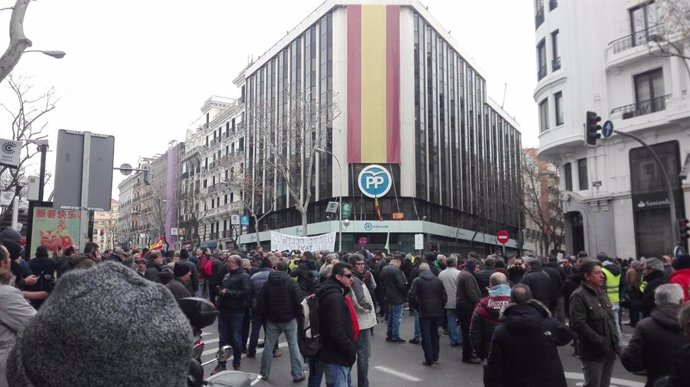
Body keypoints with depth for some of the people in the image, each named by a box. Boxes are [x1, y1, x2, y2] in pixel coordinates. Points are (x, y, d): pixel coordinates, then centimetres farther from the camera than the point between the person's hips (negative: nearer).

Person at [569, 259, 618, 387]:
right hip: (593, 353, -8)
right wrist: (600, 342, -20)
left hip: (609, 350, 8)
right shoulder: (579, 296, -14)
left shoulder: (601, 292, 13)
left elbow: (610, 319, 19)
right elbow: (578, 325, -22)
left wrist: (615, 342, 8)